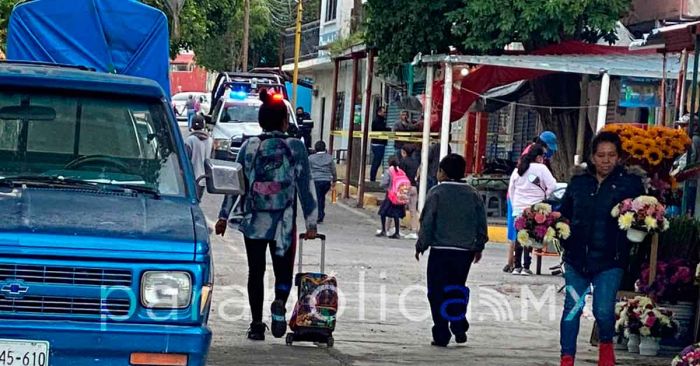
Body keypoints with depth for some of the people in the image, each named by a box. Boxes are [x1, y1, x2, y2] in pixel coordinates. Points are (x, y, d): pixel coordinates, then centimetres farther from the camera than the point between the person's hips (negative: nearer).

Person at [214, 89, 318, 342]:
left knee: (256, 271, 11)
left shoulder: (249, 147, 0)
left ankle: (257, 324, 10)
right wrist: (311, 223, -2)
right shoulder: (295, 148, -5)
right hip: (284, 223, -2)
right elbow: (306, 187, -6)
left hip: (253, 221, 2)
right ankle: (279, 302, -21)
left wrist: (224, 216, 11)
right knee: (283, 269, 9)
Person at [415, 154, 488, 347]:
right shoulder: (473, 194, 5)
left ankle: (441, 335, 1)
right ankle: (459, 328, 11)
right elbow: (482, 224, 8)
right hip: (465, 251, 4)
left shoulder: (437, 193, -6)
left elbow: (427, 222, -7)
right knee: (457, 289, 18)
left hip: (440, 250, -4)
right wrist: (478, 247, 19)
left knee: (438, 293, 3)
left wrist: (421, 246, 3)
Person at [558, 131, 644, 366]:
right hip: (576, 257, 3)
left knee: (604, 310, -10)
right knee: (572, 309, 3)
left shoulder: (630, 183, 2)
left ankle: (606, 344, 21)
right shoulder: (578, 182, 10)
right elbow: (563, 213, 14)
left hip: (609, 260, -3)